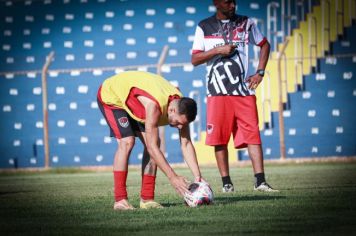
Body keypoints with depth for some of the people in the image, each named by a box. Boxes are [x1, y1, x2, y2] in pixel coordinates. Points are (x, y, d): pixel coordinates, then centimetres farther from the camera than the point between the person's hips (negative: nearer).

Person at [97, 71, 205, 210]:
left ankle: (147, 199, -2)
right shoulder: (154, 106, -43)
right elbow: (152, 147, -41)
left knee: (153, 143, -5)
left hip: (133, 105, 7)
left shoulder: (181, 107, -21)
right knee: (126, 142, -24)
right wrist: (173, 177, -40)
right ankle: (120, 200, -22)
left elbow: (186, 144, -17)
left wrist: (197, 177, -25)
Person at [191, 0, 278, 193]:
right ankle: (226, 182, 7)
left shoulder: (246, 23, 9)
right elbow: (194, 59, 3)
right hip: (217, 91, 0)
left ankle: (260, 181, -10)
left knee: (252, 135, -7)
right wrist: (218, 50, -11)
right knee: (219, 138, -1)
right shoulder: (204, 27, 6)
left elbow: (264, 45, 19)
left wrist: (260, 72, 8)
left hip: (243, 90, 1)